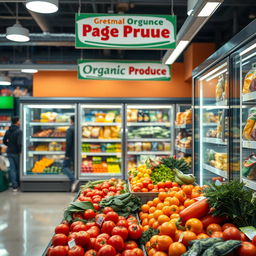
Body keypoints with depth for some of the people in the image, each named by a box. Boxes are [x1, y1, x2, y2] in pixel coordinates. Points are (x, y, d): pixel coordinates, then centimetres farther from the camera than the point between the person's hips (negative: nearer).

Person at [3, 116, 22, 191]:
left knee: (12, 169, 6)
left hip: (9, 152, 5)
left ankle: (14, 186, 6)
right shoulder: (19, 131, -17)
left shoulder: (8, 131, 5)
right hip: (16, 153, -5)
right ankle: (18, 184, 25)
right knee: (18, 168, 13)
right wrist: (20, 150, -12)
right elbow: (19, 143, -25)